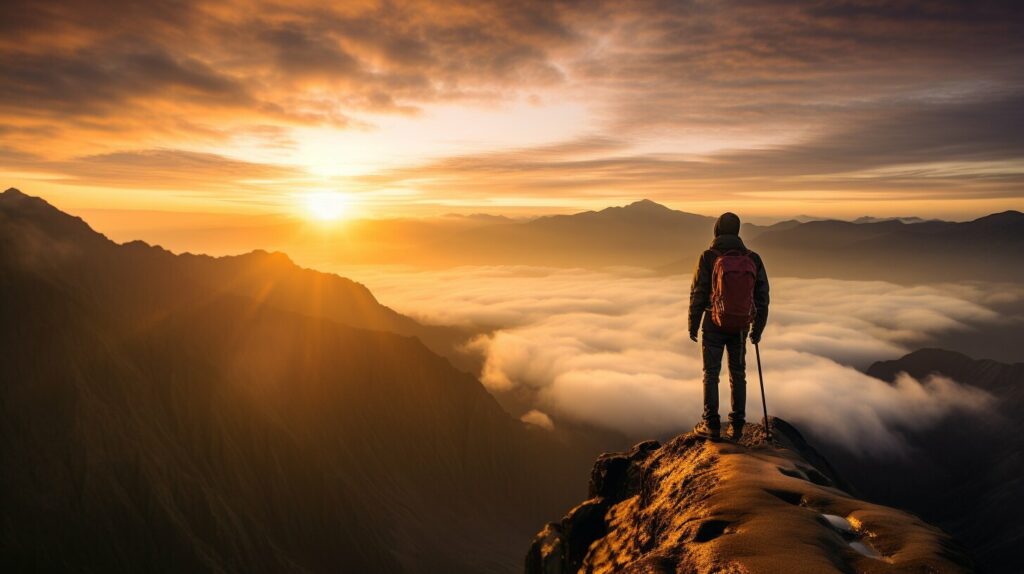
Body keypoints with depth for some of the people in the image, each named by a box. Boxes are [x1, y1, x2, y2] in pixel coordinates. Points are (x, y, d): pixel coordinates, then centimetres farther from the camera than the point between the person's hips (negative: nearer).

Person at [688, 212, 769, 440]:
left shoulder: (708, 257, -10)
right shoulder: (753, 259, 0)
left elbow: (698, 295, -10)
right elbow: (762, 297, 3)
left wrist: (693, 325, 1)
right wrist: (757, 329, 12)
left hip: (714, 325, -3)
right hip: (740, 326, 3)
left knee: (711, 374, 7)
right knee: (738, 374, 14)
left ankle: (711, 425, 8)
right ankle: (737, 424, 15)